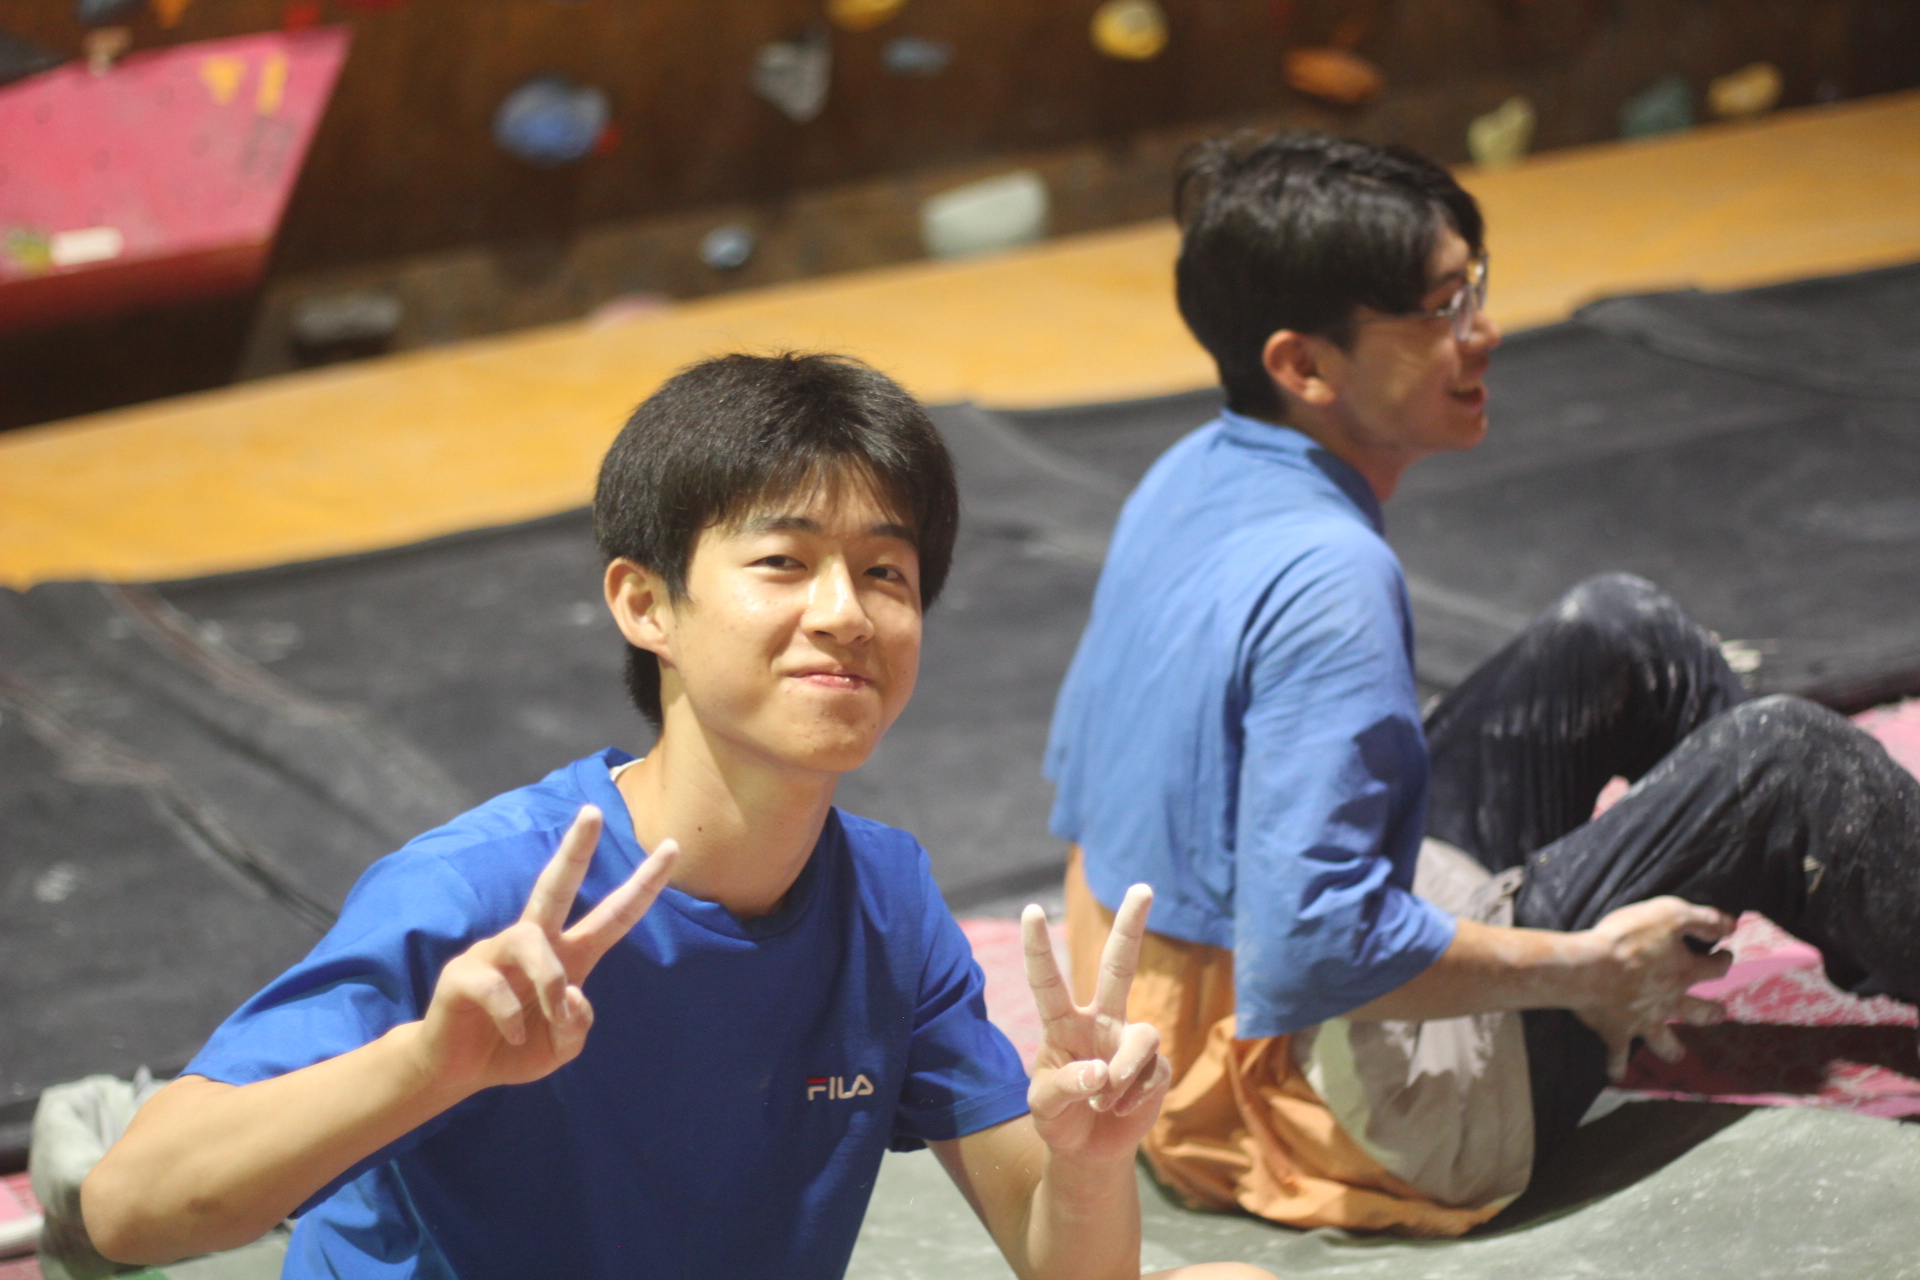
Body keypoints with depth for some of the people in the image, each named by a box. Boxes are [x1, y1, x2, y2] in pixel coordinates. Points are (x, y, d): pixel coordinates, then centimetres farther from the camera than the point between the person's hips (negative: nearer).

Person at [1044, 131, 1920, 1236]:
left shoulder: (1188, 481, 1)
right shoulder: (1326, 576, -29)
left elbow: (1083, 791, 14)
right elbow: (1313, 951, -34)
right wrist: (1584, 969, -21)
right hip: (1355, 1122, -10)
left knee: (1620, 630, 16)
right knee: (1782, 757, -5)